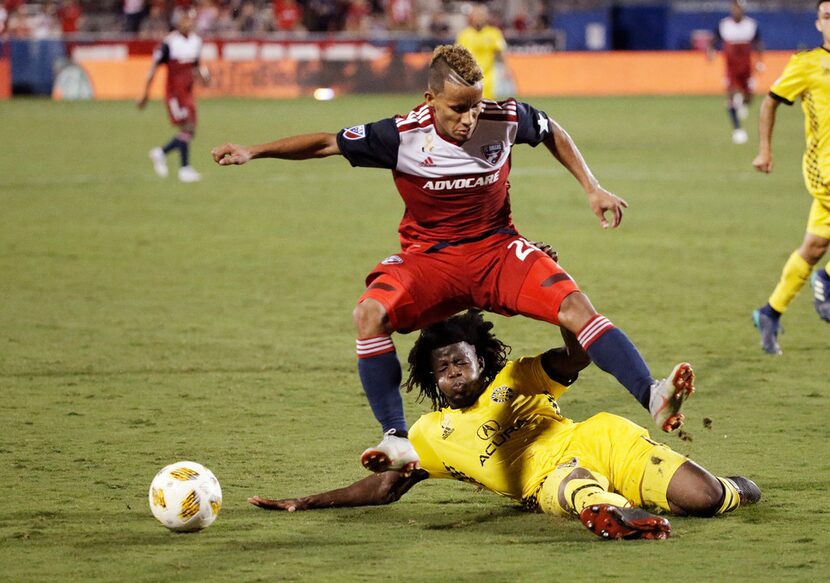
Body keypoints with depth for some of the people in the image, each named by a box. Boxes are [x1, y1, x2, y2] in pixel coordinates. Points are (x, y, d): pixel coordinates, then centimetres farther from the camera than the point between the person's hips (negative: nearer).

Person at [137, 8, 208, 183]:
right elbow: (154, 67, -8)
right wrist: (146, 93, -9)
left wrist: (202, 74, -2)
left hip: (188, 92, 7)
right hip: (174, 91, -7)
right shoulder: (169, 43, -12)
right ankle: (185, 168, -7)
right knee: (187, 128, -13)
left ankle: (161, 153, 25)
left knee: (190, 131, 6)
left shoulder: (196, 41, 8)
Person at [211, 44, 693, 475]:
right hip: (431, 258, -1)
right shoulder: (403, 135, -16)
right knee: (371, 313, -30)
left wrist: (593, 188, 7)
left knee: (574, 305, -24)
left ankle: (653, 398, -27)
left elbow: (553, 133, 11)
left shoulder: (505, 120, -12)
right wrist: (253, 152, -15)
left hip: (497, 249, 1)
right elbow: (327, 144, -8)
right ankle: (399, 441, -26)